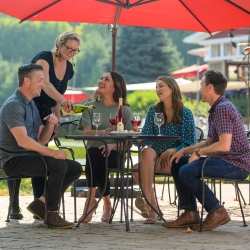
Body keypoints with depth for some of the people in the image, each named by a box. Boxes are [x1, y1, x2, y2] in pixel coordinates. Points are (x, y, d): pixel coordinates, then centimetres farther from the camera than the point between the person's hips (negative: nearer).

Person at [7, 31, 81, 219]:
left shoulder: (69, 69, 5)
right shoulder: (44, 58, -18)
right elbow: (45, 84, -37)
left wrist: (57, 119, 7)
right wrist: (63, 100, -53)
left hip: (44, 114, 7)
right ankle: (14, 206, 2)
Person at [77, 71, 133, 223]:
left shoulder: (125, 110, 10)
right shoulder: (90, 107, 15)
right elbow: (86, 132, -2)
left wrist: (113, 145, -20)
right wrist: (102, 132, -24)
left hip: (115, 154, -1)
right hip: (94, 153, 2)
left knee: (98, 158, -35)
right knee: (92, 152, -35)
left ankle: (91, 200, -21)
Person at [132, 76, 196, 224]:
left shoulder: (185, 113, 1)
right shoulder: (154, 111, 14)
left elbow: (190, 144, -3)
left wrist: (171, 151, -18)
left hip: (174, 159, -4)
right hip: (154, 157, 4)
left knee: (147, 153, -35)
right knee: (144, 157, -33)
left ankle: (147, 200, -38)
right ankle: (152, 209, -29)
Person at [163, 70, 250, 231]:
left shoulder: (223, 109, -17)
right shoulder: (216, 109, 18)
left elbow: (224, 145, -26)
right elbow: (209, 142, 22)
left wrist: (198, 152, -14)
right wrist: (184, 151, 9)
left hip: (236, 165, -11)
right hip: (224, 161, 11)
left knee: (187, 171, -25)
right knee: (177, 164, 13)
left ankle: (217, 212, -15)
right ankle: (190, 214, 9)